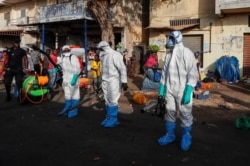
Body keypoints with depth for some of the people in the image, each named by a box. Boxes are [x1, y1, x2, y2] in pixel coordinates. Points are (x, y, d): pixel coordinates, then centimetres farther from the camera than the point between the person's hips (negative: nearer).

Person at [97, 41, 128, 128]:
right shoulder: (103, 55, 13)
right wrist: (103, 79, 18)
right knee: (107, 101, 12)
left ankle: (113, 119, 5)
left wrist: (124, 81, -20)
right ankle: (108, 117, 22)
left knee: (113, 101, -4)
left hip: (114, 80, -8)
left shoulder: (115, 55, -14)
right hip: (105, 81, 8)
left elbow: (122, 68, -17)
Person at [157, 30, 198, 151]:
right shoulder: (168, 55, 10)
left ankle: (186, 137, 19)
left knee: (185, 114, 3)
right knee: (169, 112, 13)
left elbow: (192, 74, -12)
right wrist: (161, 91, 11)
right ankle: (170, 135, 28)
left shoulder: (187, 53, -9)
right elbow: (164, 73, 14)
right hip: (169, 90, 6)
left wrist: (188, 92, -18)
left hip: (182, 91, -6)